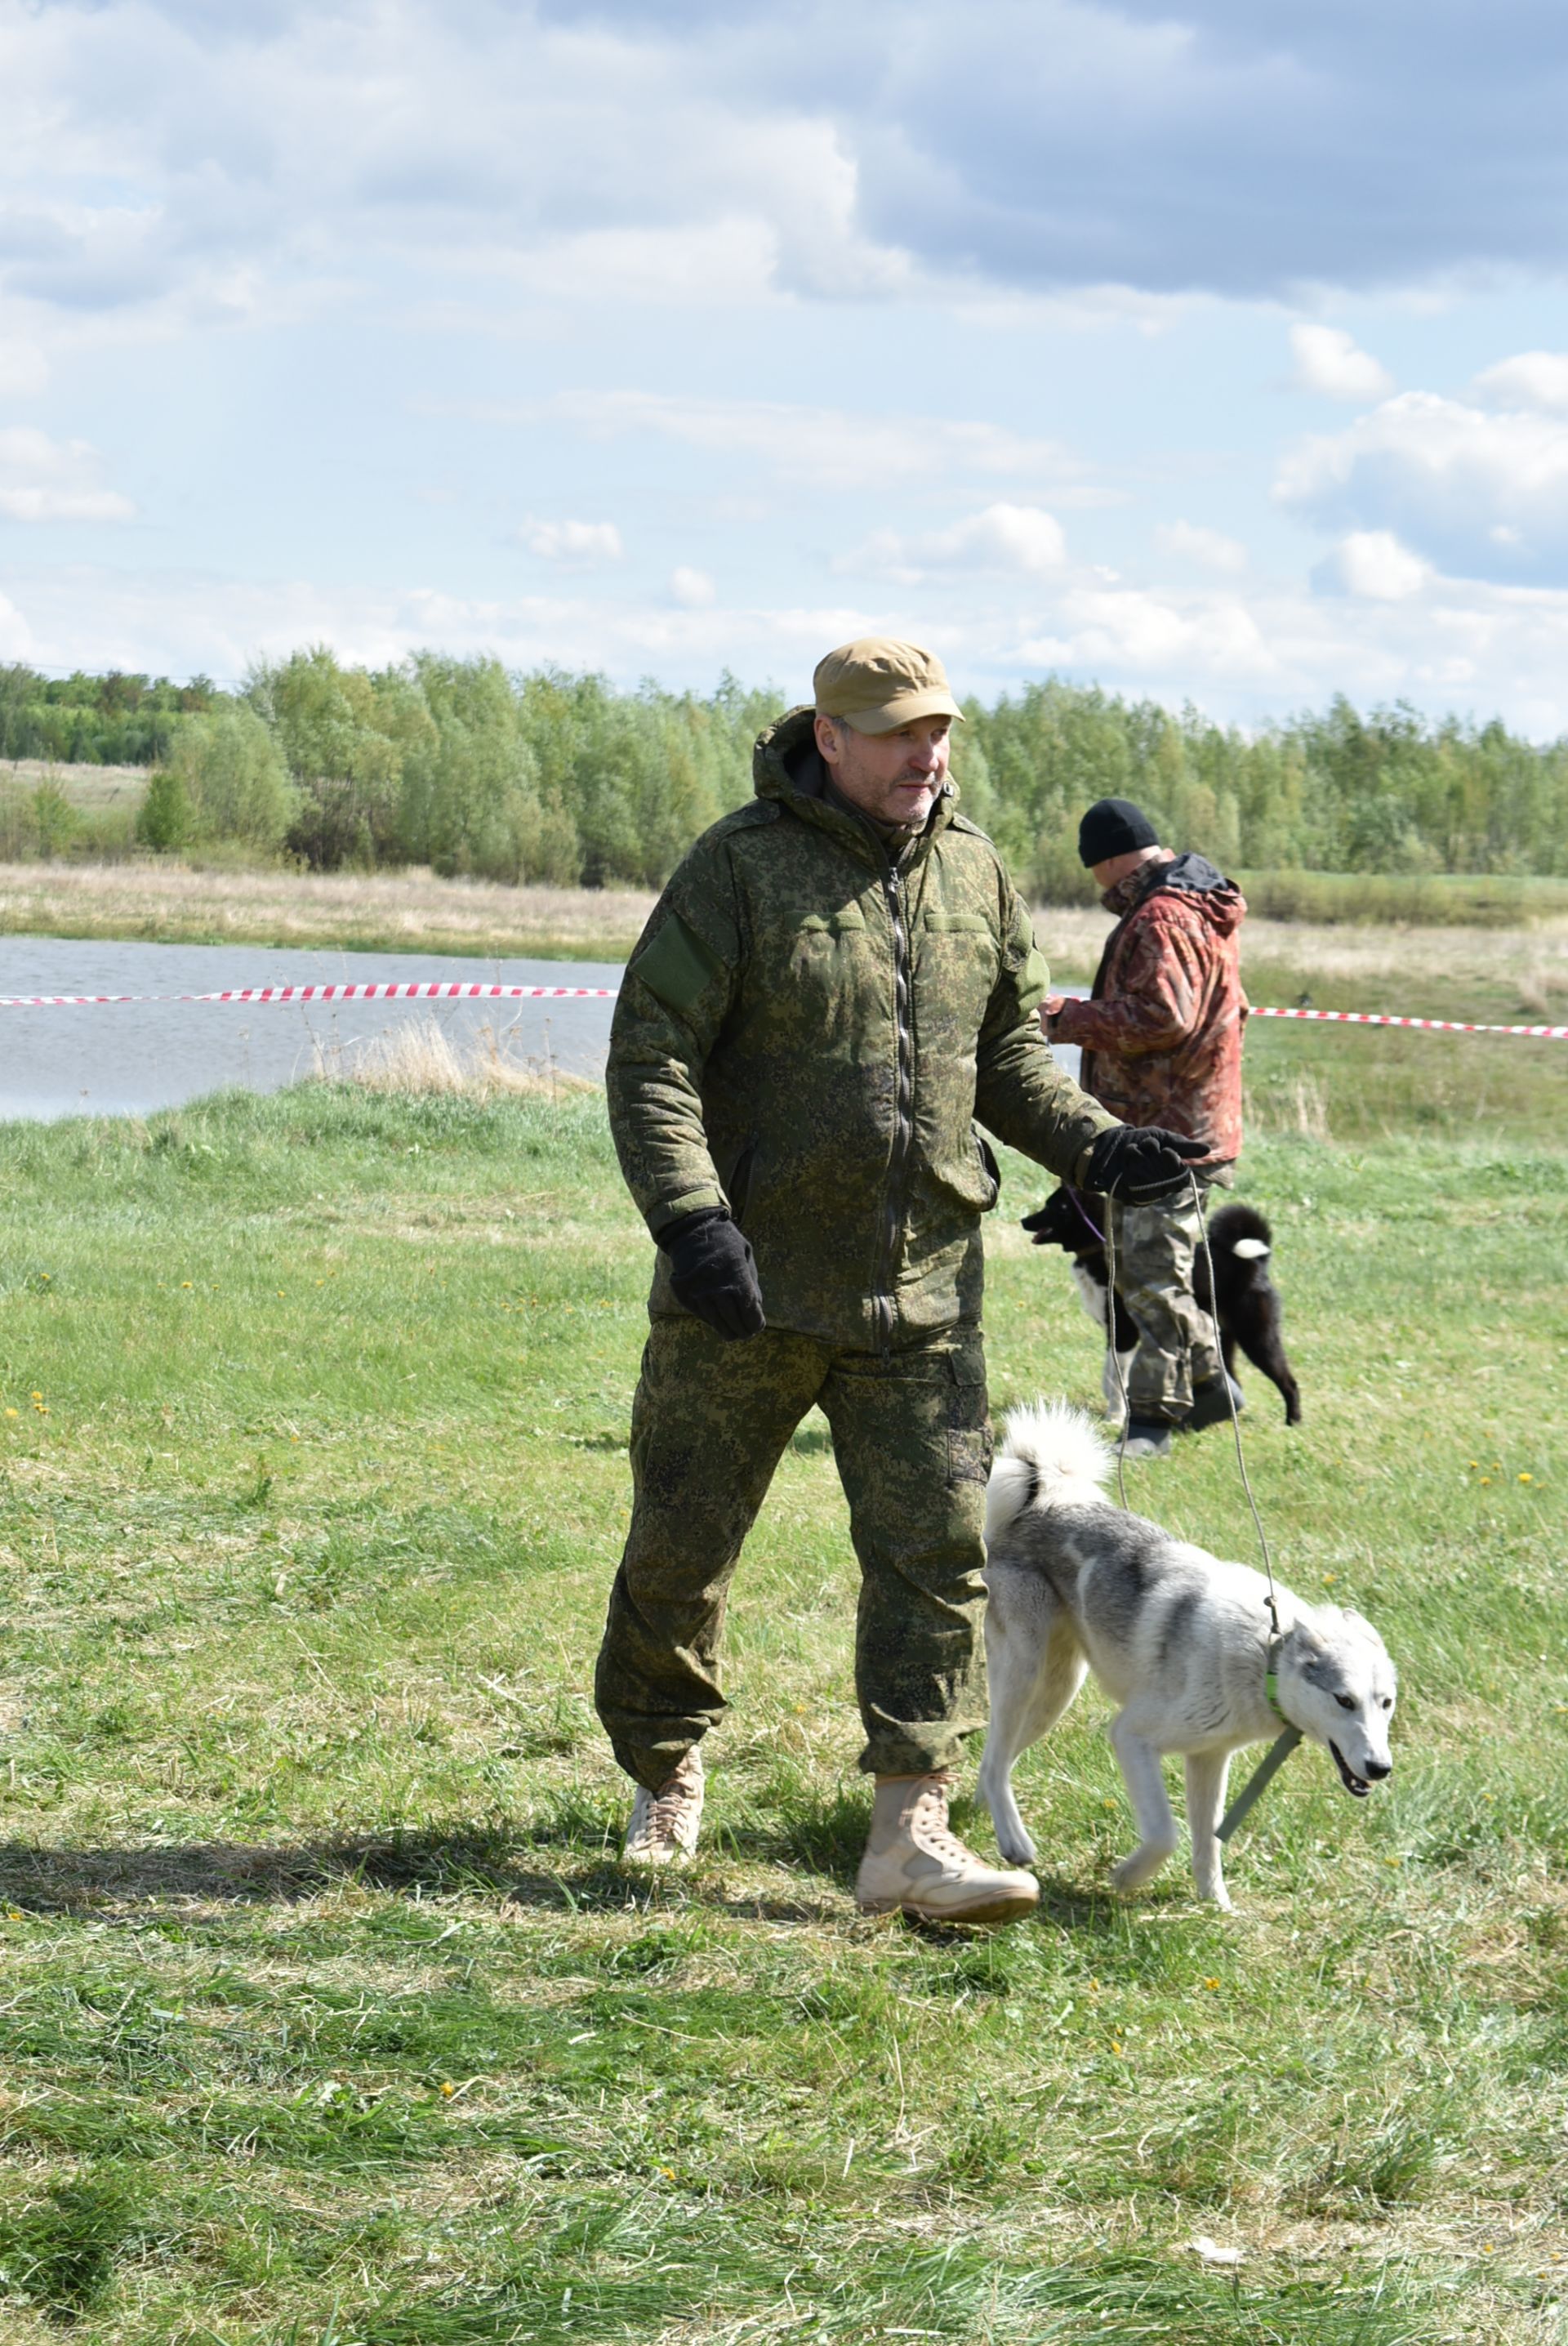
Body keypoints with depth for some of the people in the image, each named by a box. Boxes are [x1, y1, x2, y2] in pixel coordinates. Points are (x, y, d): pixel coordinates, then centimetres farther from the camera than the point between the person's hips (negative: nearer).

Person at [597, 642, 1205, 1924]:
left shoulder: (976, 873, 8)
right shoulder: (739, 868, -8)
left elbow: (1007, 1050, 19)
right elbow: (652, 1055, -11)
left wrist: (1094, 1144, 1)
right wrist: (691, 1215, -23)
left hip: (922, 1290, 4)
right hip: (749, 1287, -3)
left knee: (937, 1548, -4)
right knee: (683, 1547, 7)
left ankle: (910, 1832, -2)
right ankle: (667, 1780, 30)